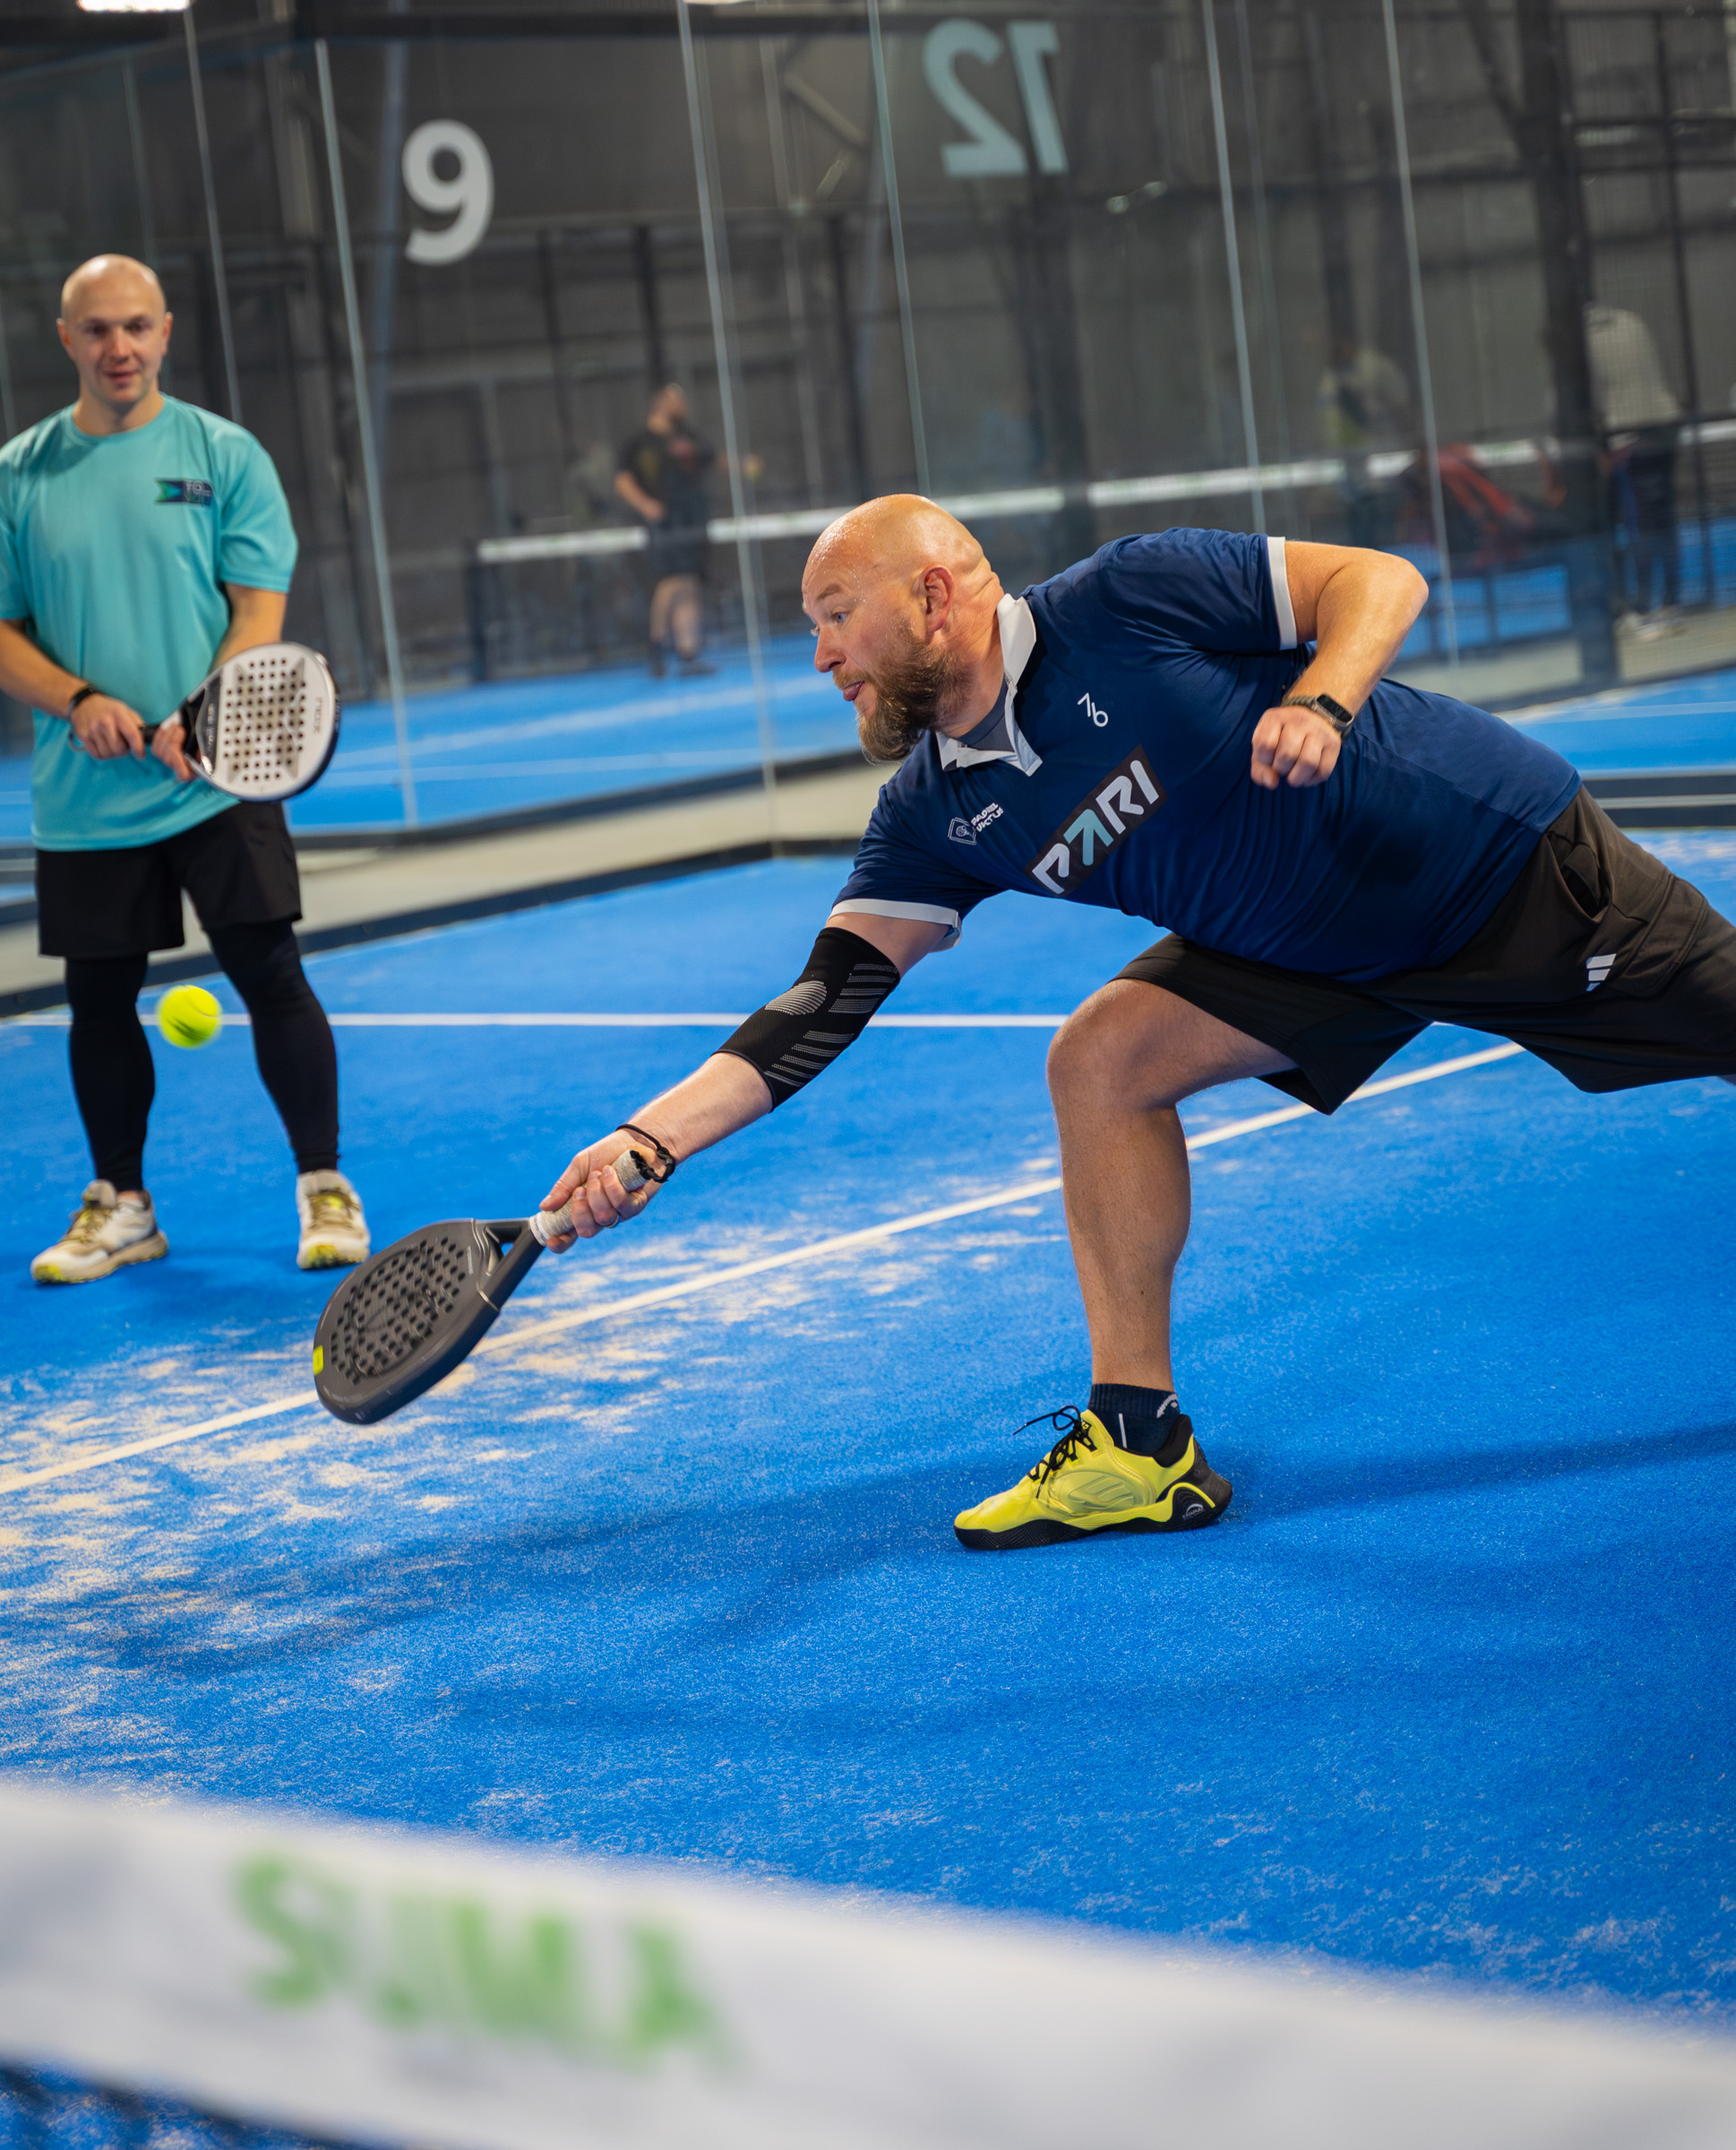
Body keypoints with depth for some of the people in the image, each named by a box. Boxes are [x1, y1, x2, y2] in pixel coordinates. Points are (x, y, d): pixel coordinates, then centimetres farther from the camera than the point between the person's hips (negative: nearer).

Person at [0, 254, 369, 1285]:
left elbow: (259, 615, -3)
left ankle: (324, 1185, 9)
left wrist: (197, 724, -19)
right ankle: (120, 1202, 24)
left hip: (218, 782, -2)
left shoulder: (226, 455, 2)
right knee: (101, 999, 9)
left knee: (272, 977, -5)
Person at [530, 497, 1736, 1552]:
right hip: (1312, 955, 5)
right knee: (1101, 1059, -11)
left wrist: (1317, 703, -37)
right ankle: (1140, 1444, -6)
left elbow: (1380, 578, -18)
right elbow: (823, 1008, -11)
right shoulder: (935, 816, -5)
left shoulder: (1127, 601, -22)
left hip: (1510, 852, -5)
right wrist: (653, 1141, -21)